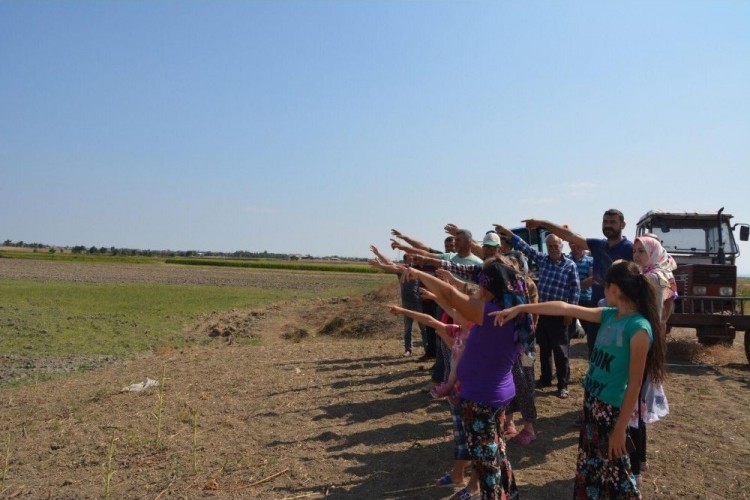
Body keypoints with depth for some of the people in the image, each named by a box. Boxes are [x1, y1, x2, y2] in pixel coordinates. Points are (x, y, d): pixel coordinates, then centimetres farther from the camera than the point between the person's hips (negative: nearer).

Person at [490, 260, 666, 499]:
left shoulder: (638, 328, -20)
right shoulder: (610, 315, 3)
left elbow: (634, 384, -19)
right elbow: (565, 308, 6)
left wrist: (621, 429, -17)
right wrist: (519, 309, 6)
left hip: (613, 410, -8)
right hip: (592, 402, 8)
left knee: (614, 473, 7)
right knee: (589, 468, 20)